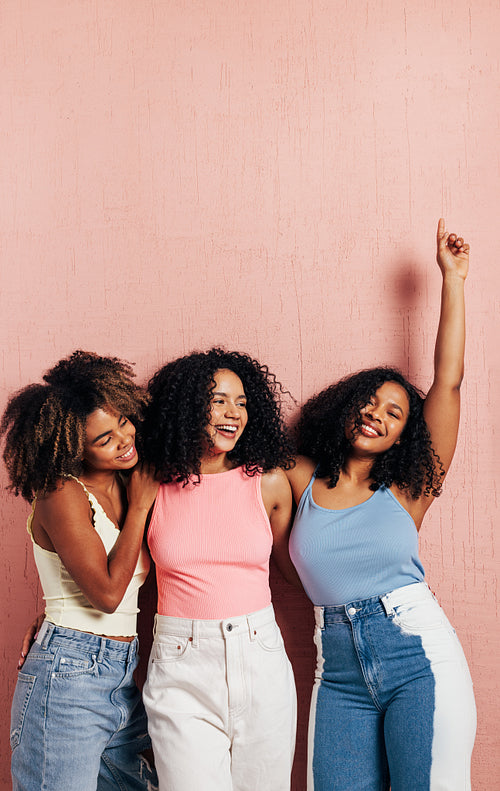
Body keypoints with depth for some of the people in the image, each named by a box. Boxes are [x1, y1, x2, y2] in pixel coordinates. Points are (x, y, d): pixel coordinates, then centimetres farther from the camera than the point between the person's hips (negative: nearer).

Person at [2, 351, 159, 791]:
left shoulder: (127, 486, 9)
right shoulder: (62, 495, -12)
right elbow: (107, 592, -18)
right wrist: (139, 506, -12)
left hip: (124, 680, 7)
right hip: (68, 677, -7)